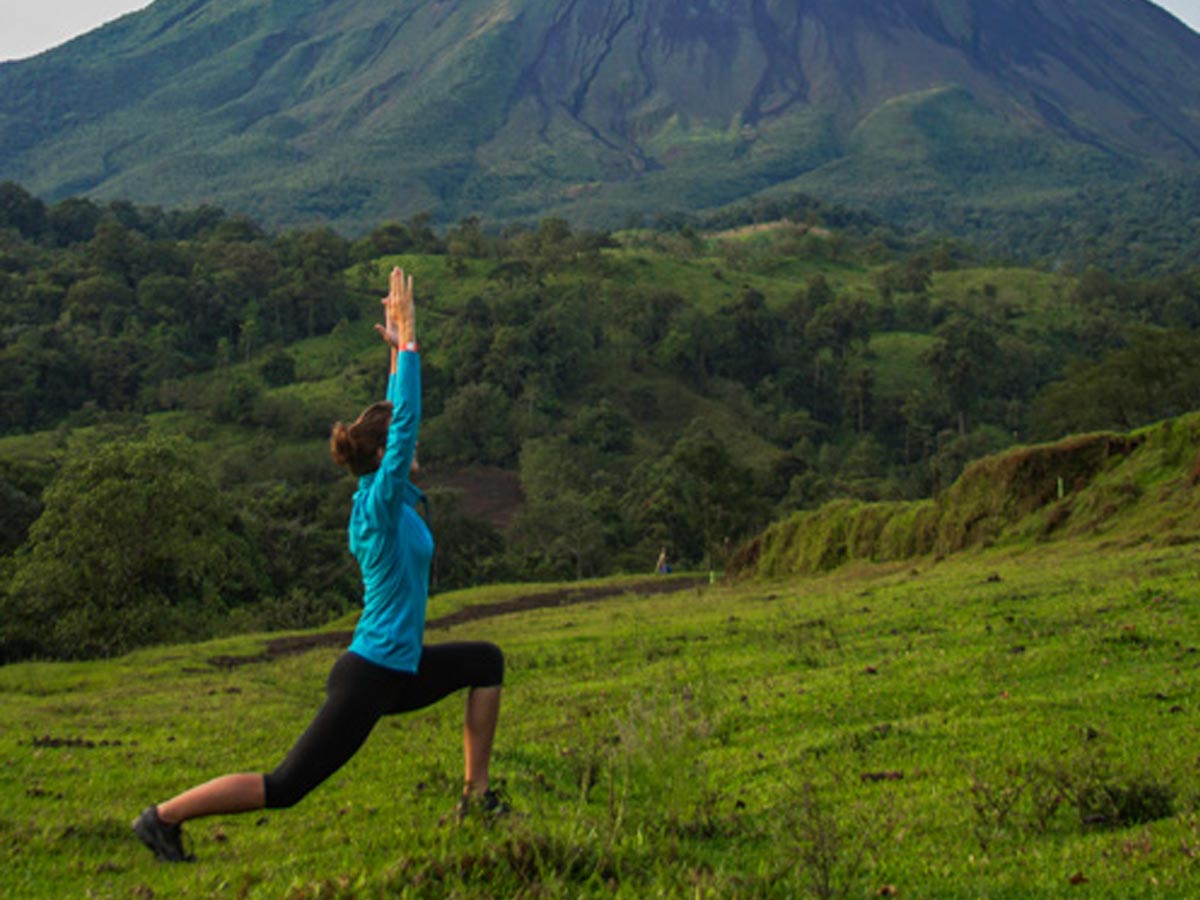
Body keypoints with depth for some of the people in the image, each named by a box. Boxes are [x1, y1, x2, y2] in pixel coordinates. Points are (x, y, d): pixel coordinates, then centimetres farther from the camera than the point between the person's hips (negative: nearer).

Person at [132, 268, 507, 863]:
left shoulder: (383, 498, 6)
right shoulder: (380, 502, -17)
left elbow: (396, 418, 15)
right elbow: (406, 423, -24)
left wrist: (399, 350, 11)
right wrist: (407, 343, -20)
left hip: (398, 669, 10)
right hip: (369, 676, -10)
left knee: (485, 662, 17)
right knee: (287, 785, -4)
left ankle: (476, 796, 18)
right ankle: (164, 817, 5)